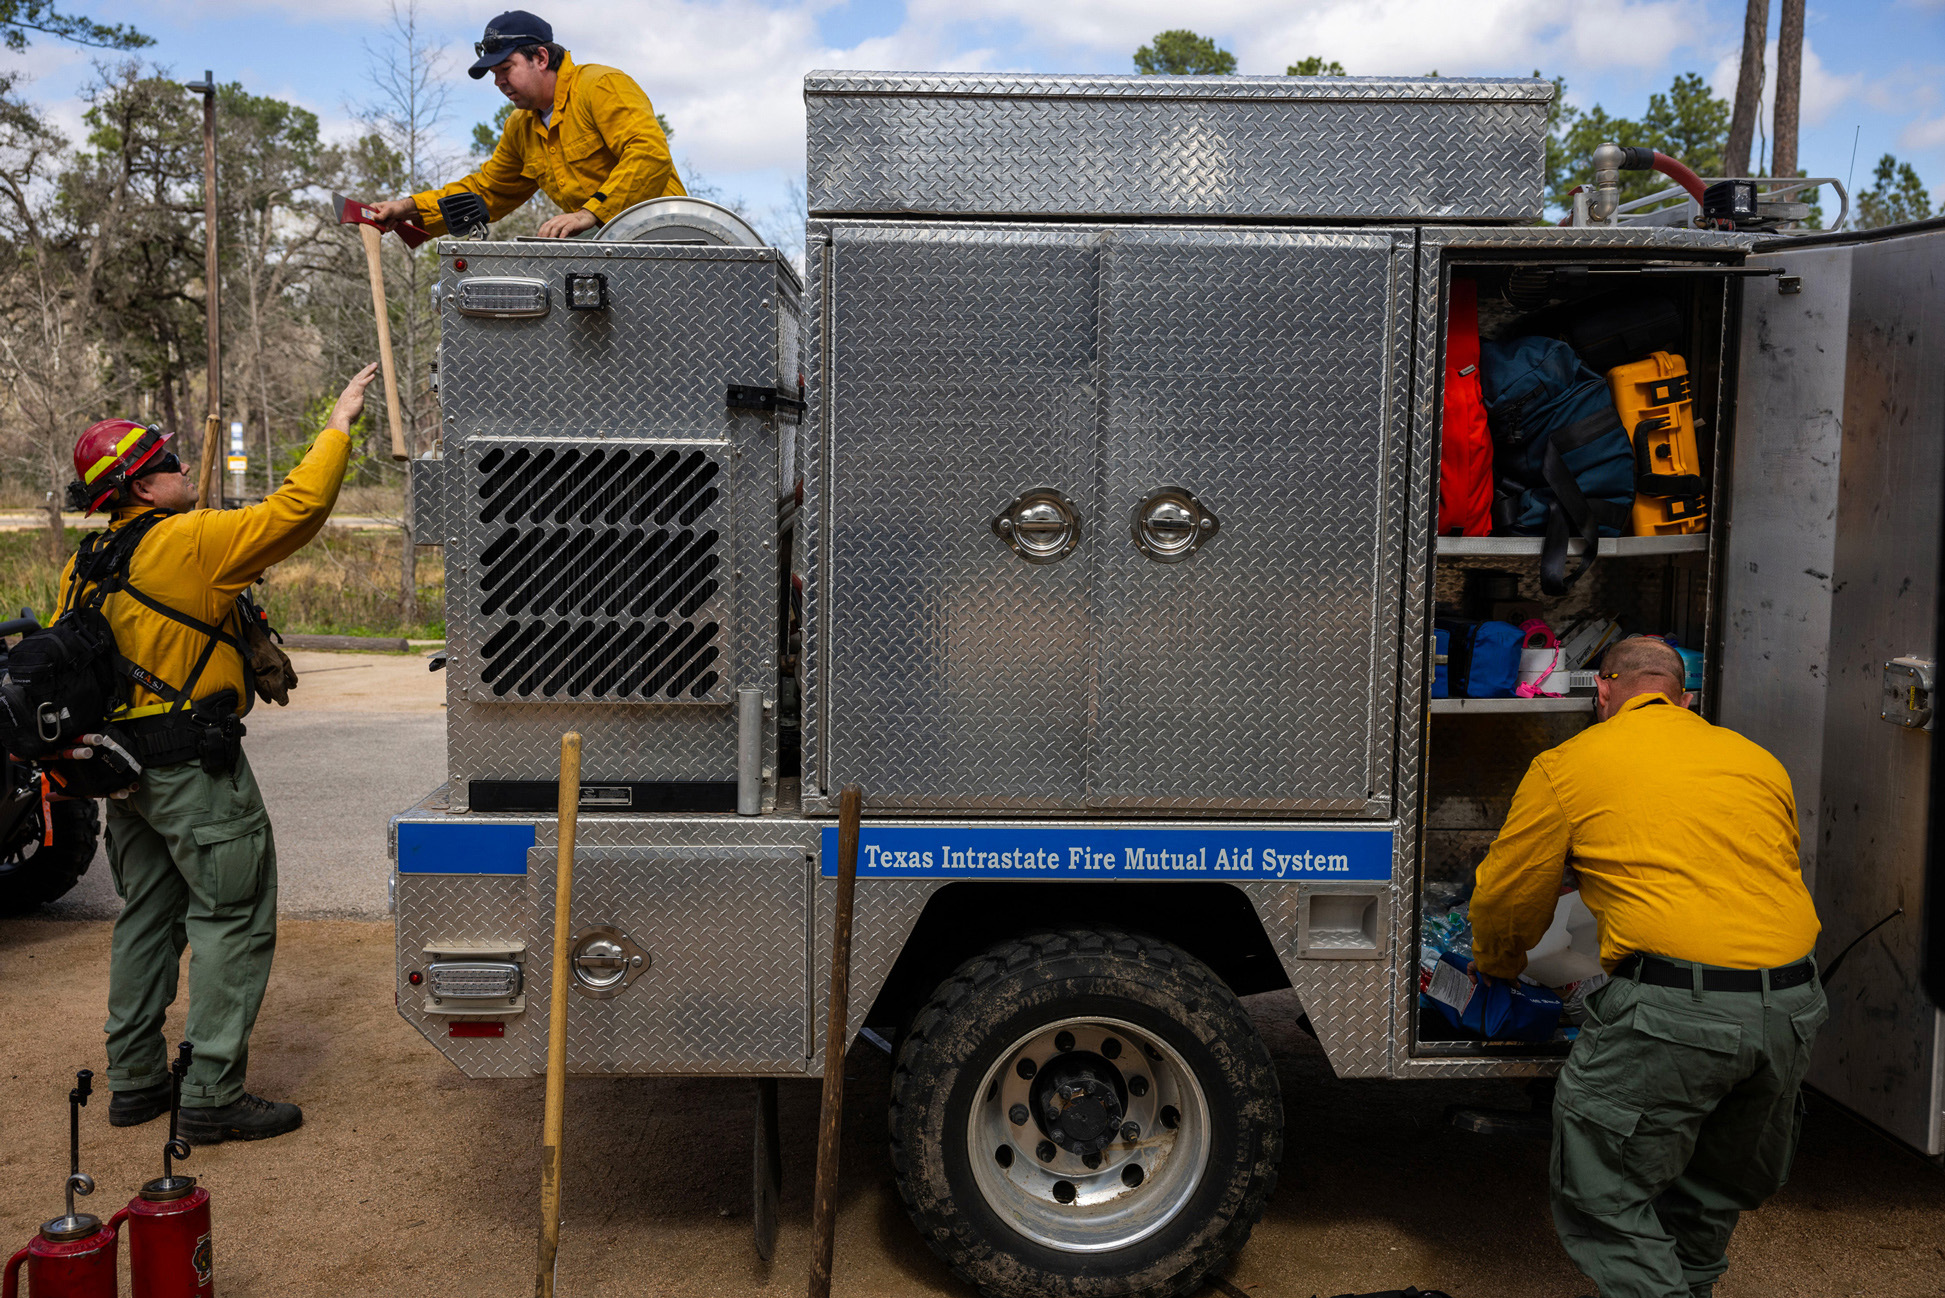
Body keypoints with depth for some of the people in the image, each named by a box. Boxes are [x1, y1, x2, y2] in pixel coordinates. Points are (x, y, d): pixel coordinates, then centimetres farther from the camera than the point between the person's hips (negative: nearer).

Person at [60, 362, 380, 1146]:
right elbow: (295, 510, -18)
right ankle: (211, 1095, -3)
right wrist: (337, 427, -8)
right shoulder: (191, 541, -16)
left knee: (148, 916, 17)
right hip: (195, 765, -9)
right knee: (232, 918, -3)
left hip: (127, 767, 9)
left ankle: (134, 1081, 26)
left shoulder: (89, 567, 10)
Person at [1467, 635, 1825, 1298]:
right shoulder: (1757, 760, 19)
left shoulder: (1566, 765, 6)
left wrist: (1495, 962, 36)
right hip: (1791, 1007, 6)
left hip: (1672, 1011, -6)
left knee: (1602, 1194, 6)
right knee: (1715, 1192, 26)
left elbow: (1506, 897, 14)